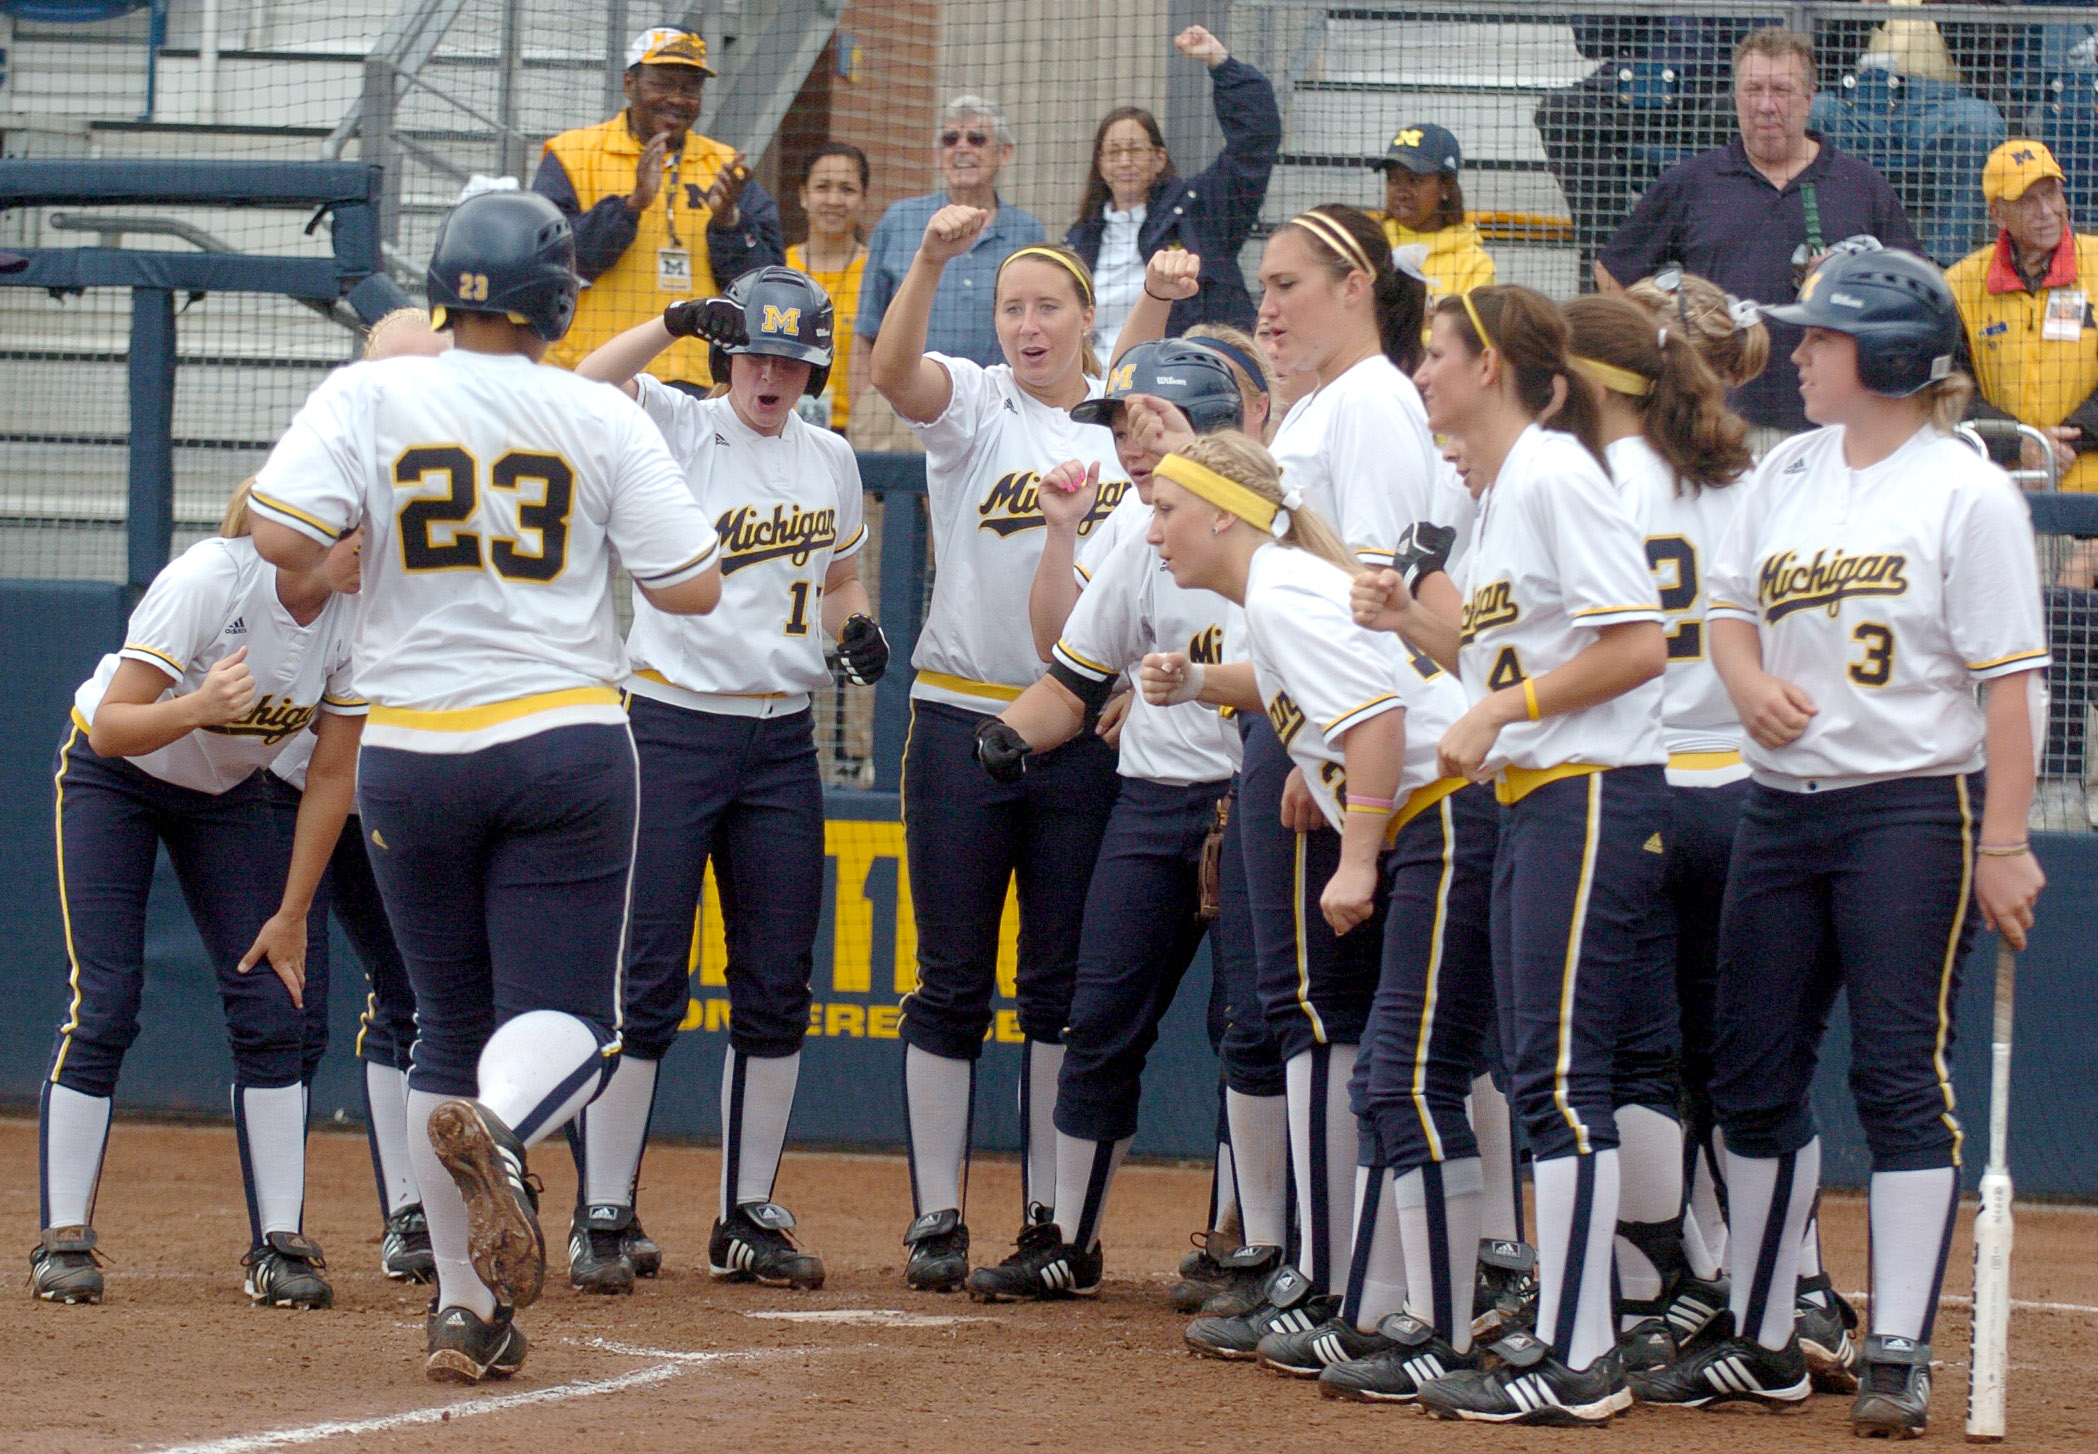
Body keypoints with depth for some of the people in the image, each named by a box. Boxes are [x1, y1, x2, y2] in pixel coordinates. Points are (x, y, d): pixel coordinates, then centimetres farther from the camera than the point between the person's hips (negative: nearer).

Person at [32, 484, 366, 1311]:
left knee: (271, 1009, -6)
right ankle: (63, 1239, -8)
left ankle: (279, 1244, -2)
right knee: (102, 1004, -14)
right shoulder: (210, 579, -32)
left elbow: (332, 775, -8)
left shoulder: (358, 617, -18)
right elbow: (111, 726, -32)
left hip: (227, 792, 4)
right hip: (111, 777, -4)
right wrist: (197, 708, -52)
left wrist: (291, 915, -7)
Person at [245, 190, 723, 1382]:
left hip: (412, 753, 2)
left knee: (451, 1022, 14)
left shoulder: (369, 397, -3)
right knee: (563, 1015, 1)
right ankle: (495, 1124, -35)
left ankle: (468, 1313, 10)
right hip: (566, 742, -2)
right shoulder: (602, 420, -2)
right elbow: (692, 588, -3)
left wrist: (317, 585, 8)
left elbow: (280, 536, -15)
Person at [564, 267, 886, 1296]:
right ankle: (602, 1220, -1)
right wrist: (676, 322, -30)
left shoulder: (829, 460, 12)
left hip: (781, 740, 5)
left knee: (777, 989, 6)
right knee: (645, 980, -6)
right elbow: (586, 386, -22)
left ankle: (749, 1220, 15)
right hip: (671, 730, -5)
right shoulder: (678, 430, -3)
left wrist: (857, 626, 3)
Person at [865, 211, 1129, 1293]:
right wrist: (932, 260, -37)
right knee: (953, 982, 0)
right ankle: (935, 1219, 4)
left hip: (1085, 729, 2)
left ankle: (1049, 1216, 13)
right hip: (962, 724, -2)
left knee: (1062, 987, 6)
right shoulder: (972, 406, 0)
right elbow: (892, 370, -22)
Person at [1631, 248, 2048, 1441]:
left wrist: (2002, 844, -17)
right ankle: (1765, 1345, 19)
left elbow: (2008, 682, -11)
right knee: (1756, 1073, 9)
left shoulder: (1968, 493, -9)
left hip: (1912, 808, -7)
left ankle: (1901, 1355, -5)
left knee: (1904, 1073, -7)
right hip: (1782, 805, 7)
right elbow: (1732, 608, 19)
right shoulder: (1788, 475, 11)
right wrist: (1751, 683, -4)